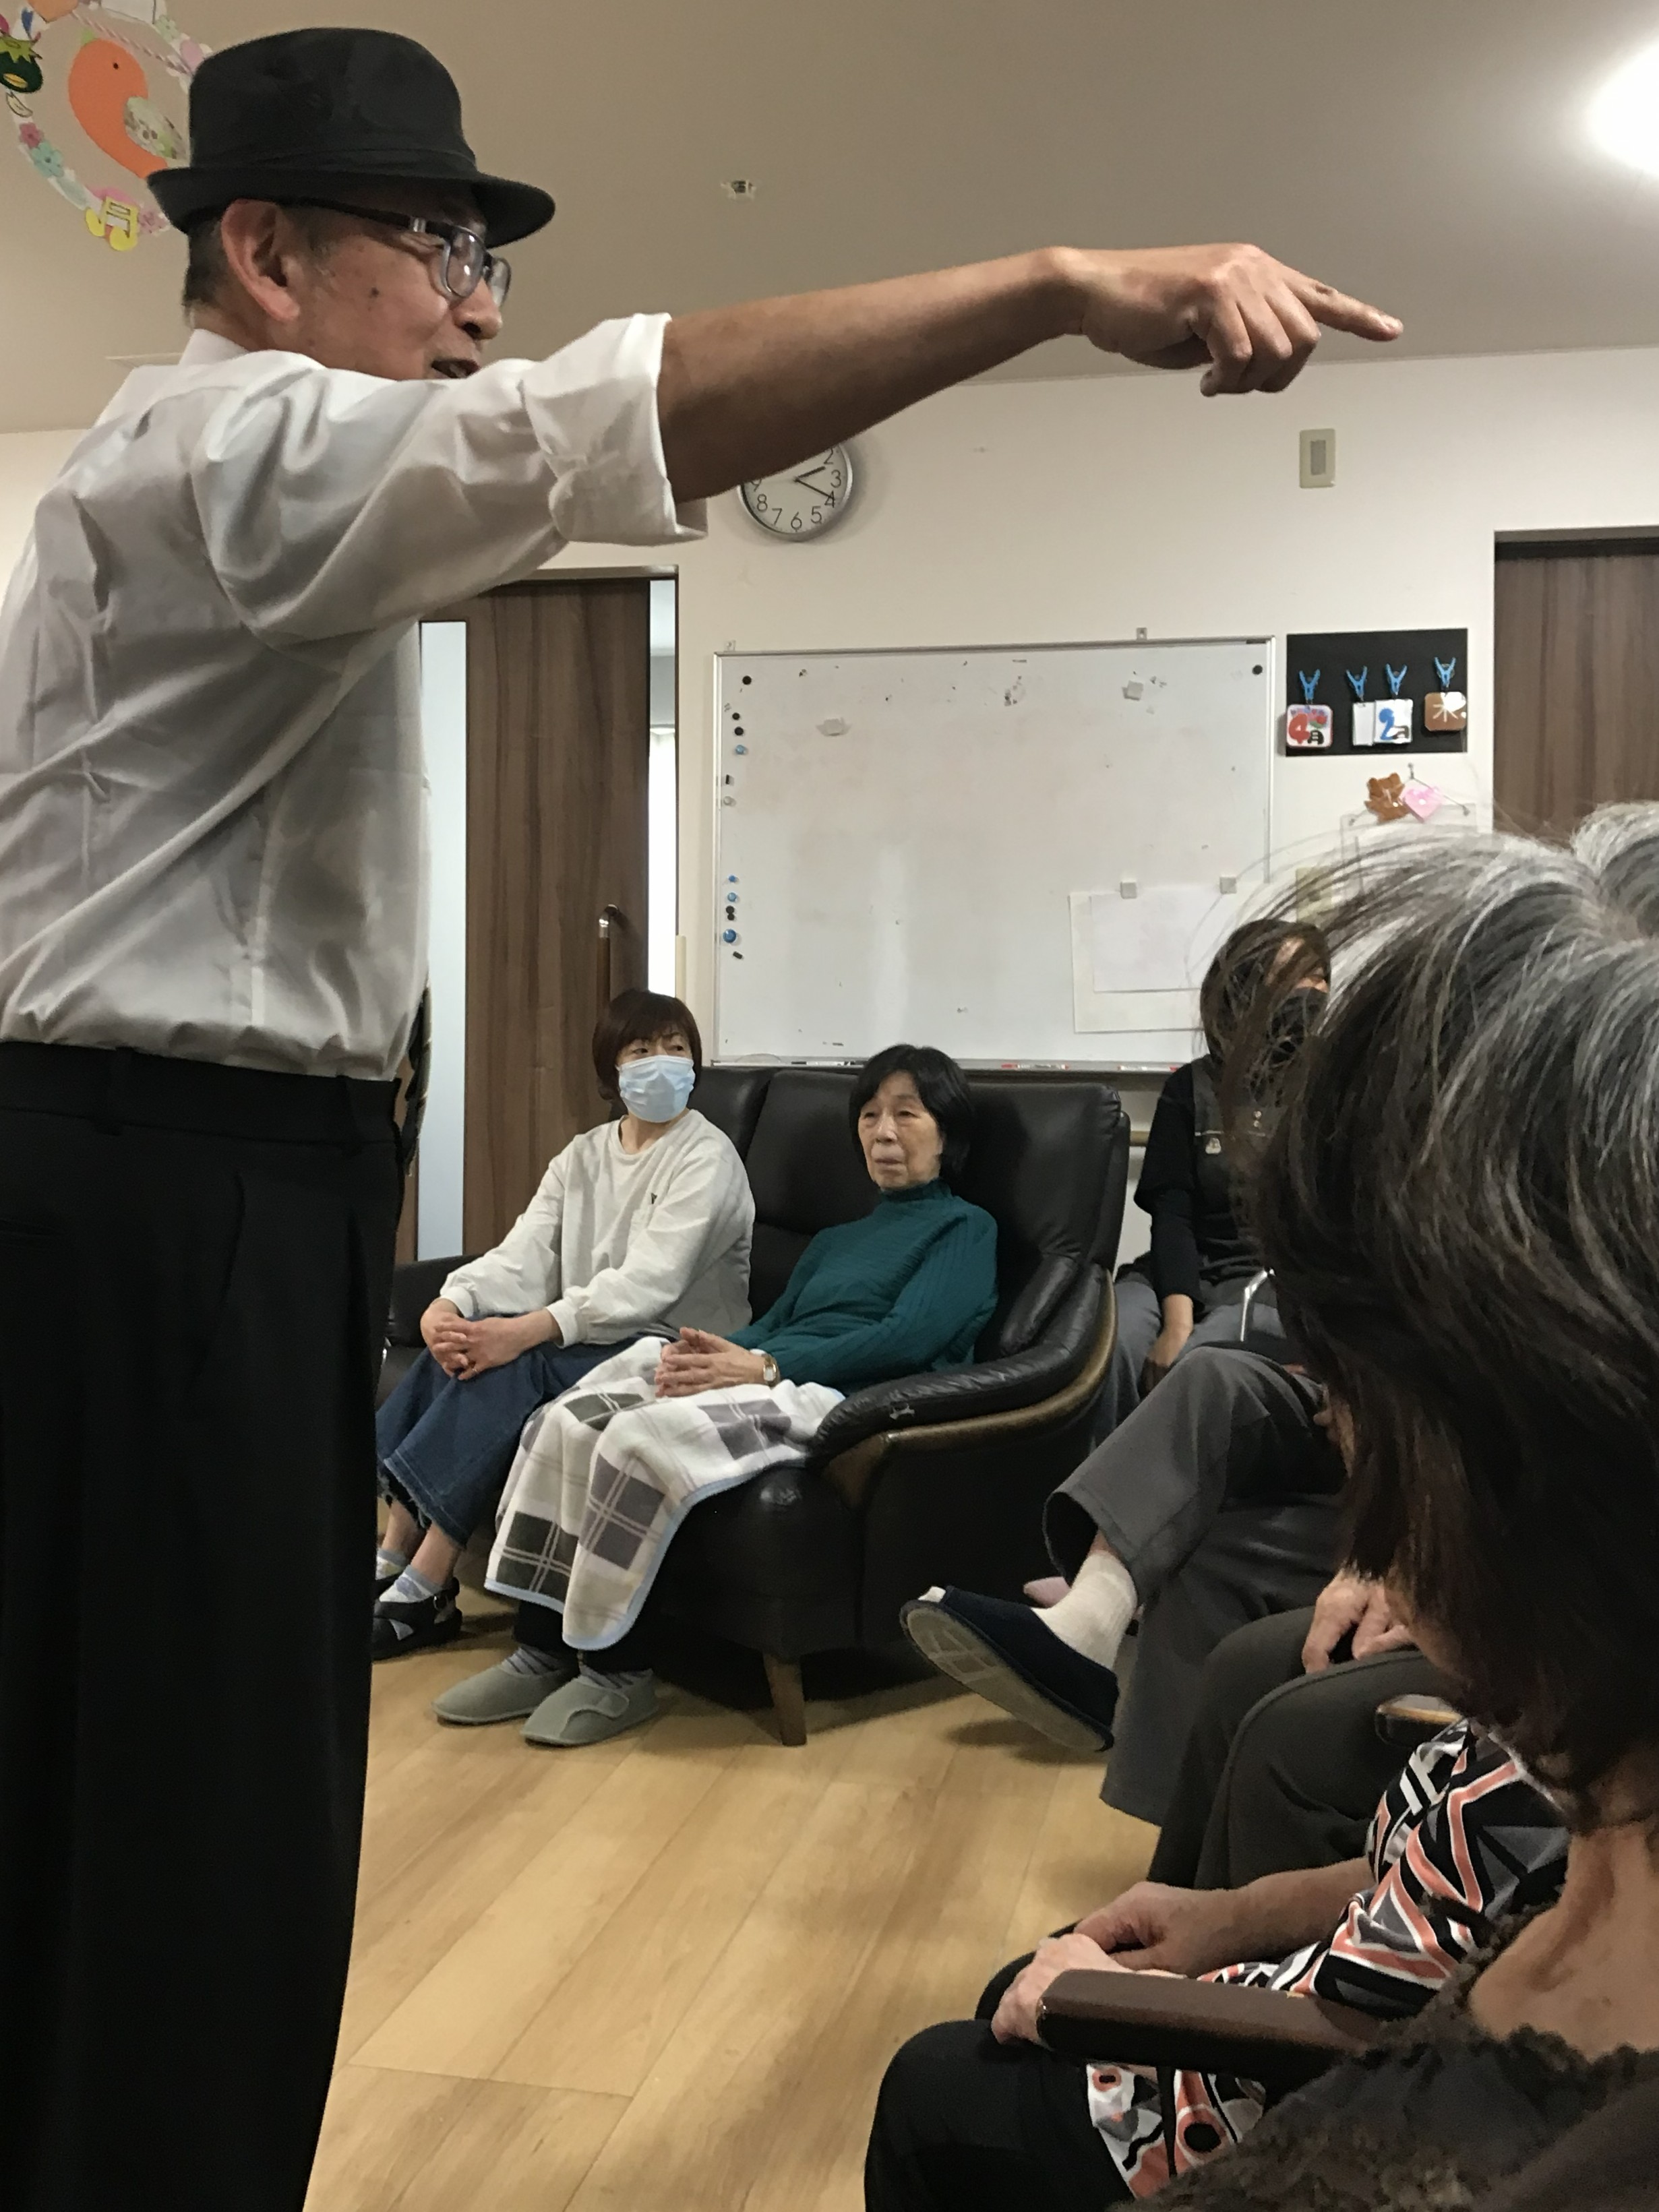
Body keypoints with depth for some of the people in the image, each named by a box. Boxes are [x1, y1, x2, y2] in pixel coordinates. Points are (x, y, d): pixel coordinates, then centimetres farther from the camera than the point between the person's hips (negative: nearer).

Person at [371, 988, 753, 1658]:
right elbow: (523, 1254, -1)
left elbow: (647, 1285, -22)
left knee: (516, 1366, -29)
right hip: (582, 1338, 6)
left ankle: (421, 1592, -26)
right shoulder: (583, 1155, 13)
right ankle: (390, 1562, -20)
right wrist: (451, 1302, -23)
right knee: (462, 1344, -20)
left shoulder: (708, 1159, -9)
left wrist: (524, 1331, -32)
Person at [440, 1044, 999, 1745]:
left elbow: (908, 1339, -8)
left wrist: (762, 1366, -17)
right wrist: (702, 1351, -7)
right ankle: (545, 1652, -15)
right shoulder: (835, 1241, 31)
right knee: (567, 1422, -17)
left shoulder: (965, 1228, 8)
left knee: (643, 1438, -31)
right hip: (769, 1379, 7)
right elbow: (771, 1324, 18)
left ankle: (619, 1671, -18)